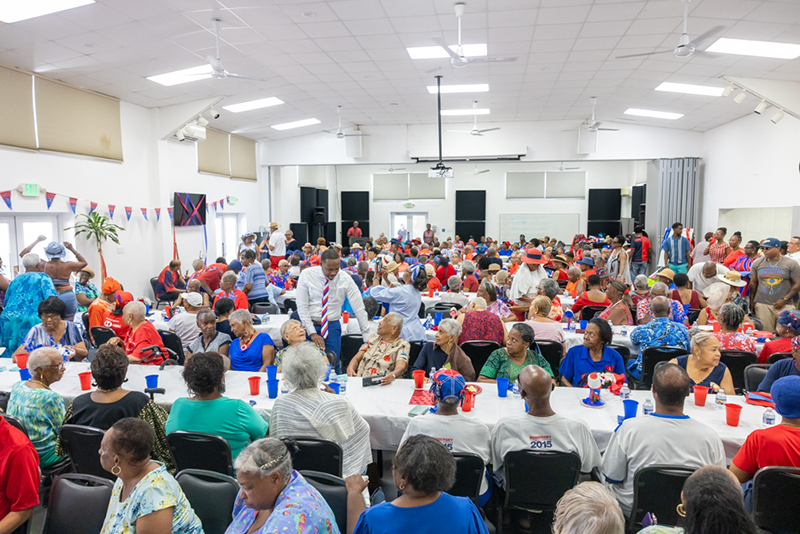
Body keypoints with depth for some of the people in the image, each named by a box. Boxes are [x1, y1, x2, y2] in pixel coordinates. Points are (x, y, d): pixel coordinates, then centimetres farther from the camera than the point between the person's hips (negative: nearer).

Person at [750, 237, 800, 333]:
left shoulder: (791, 264, 1)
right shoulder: (757, 263, 7)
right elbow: (753, 283, 12)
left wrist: (784, 300, -10)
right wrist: (751, 301, 9)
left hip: (784, 305, -1)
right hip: (762, 304, 1)